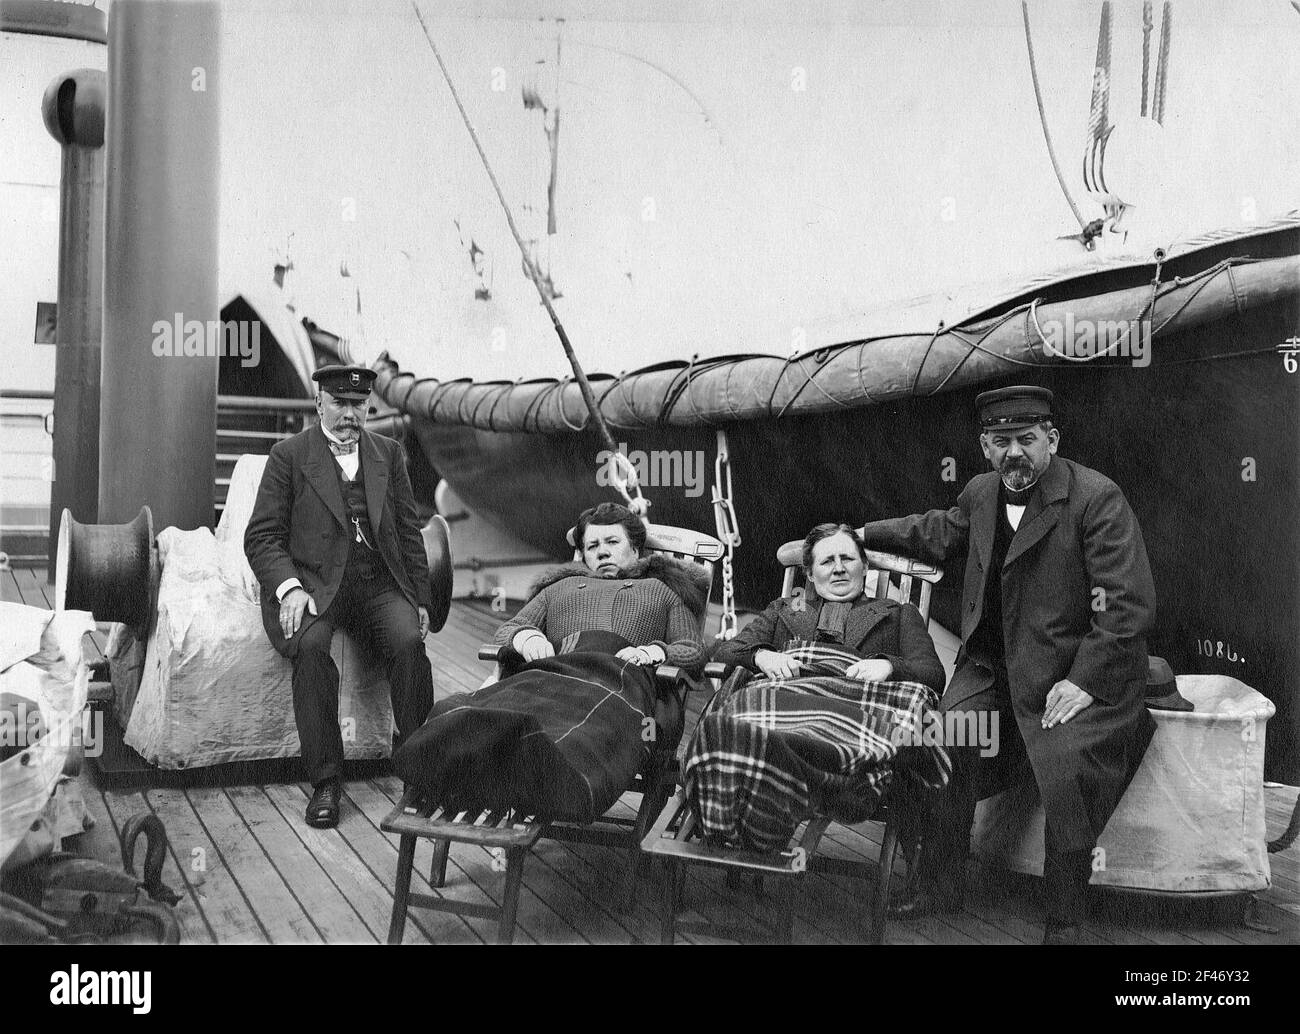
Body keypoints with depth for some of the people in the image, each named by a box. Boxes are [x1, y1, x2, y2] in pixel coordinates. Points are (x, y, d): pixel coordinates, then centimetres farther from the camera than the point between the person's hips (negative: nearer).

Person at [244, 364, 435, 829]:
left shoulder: (389, 454, 16)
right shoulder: (289, 455, 6)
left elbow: (409, 532, 17)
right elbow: (261, 536, 2)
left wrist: (420, 599, 8)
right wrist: (289, 588, -16)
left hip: (378, 583, 2)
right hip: (312, 582, -2)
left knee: (409, 640, -27)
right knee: (311, 645, -32)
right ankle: (325, 782, -23)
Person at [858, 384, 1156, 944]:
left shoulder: (1098, 498, -14)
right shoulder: (980, 493, 7)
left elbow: (1130, 603, -17)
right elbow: (940, 531, 30)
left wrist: (1084, 682, -20)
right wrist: (867, 535, 29)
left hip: (1078, 671, -6)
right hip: (991, 667, 6)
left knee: (1067, 777, -22)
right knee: (943, 749, -7)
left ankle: (1064, 921, 1)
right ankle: (939, 888, 14)